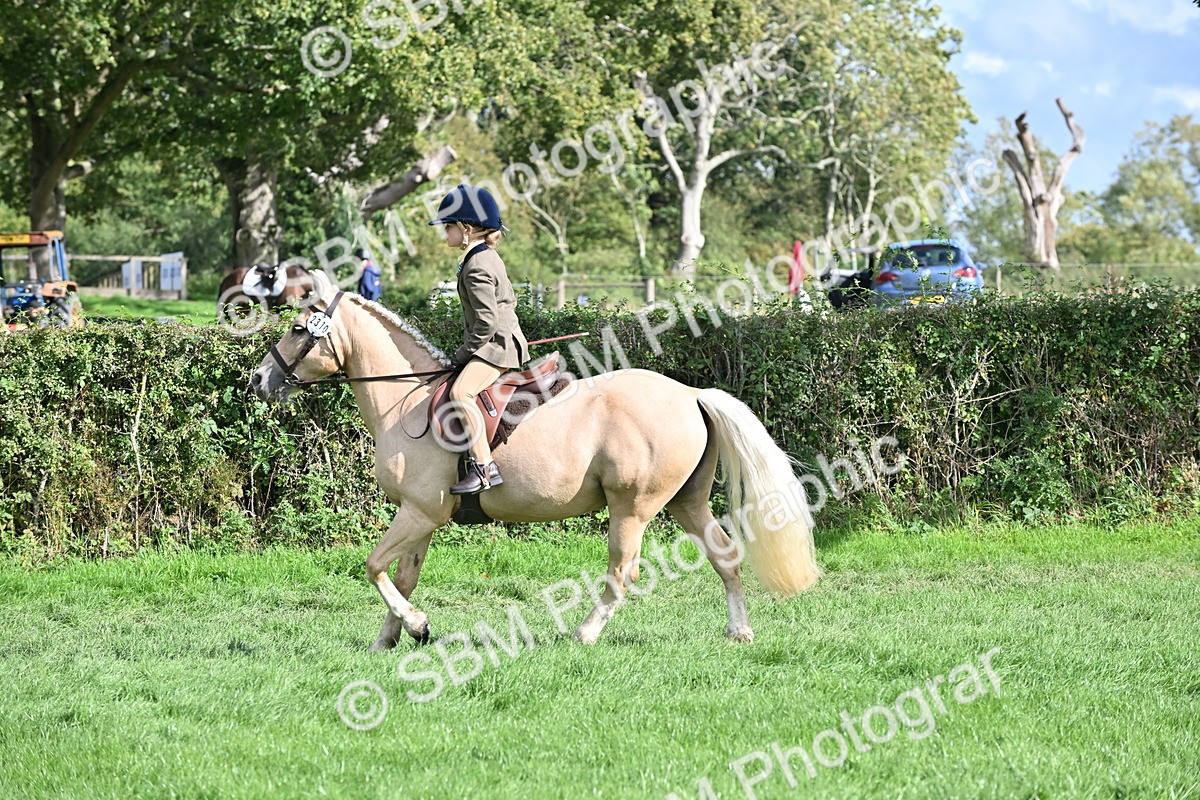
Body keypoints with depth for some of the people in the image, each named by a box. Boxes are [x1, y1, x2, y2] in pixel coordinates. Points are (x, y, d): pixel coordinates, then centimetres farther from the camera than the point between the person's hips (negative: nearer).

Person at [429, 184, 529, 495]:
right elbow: (509, 299, 25)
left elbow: (486, 321, -24)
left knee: (461, 391, -29)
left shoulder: (476, 268, -19)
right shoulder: (489, 257, 14)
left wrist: (464, 354, -14)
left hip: (495, 344, -12)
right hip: (504, 338, 12)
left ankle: (485, 468, -34)